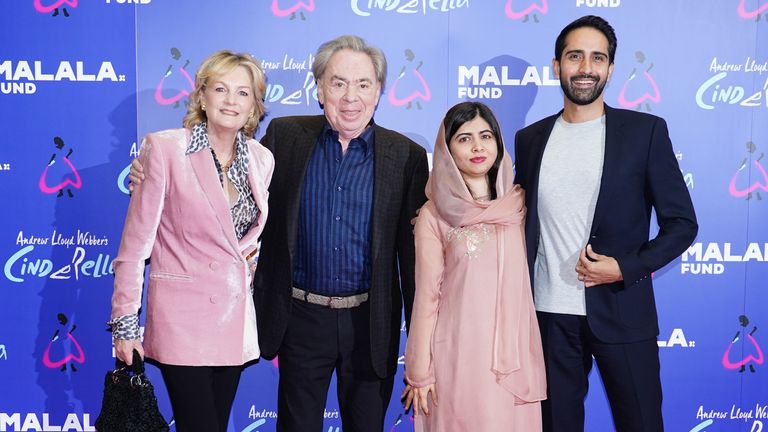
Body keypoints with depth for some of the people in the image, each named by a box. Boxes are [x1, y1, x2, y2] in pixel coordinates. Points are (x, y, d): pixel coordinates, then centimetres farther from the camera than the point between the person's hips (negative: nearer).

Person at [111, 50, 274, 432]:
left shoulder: (261, 159, 5)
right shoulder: (165, 148, -10)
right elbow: (135, 242, -9)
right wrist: (125, 325, -9)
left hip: (235, 318, 6)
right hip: (182, 318, -5)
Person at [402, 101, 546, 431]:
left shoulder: (518, 202, 3)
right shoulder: (434, 216, -6)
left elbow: (525, 277, 13)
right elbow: (427, 296, -4)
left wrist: (531, 354, 9)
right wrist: (419, 372, -2)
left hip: (514, 352, 3)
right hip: (460, 355, -3)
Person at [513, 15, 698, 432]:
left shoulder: (646, 131, -2)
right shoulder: (530, 139, 7)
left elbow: (682, 223, -2)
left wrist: (625, 269, -15)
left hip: (621, 315, -2)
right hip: (549, 315, 2)